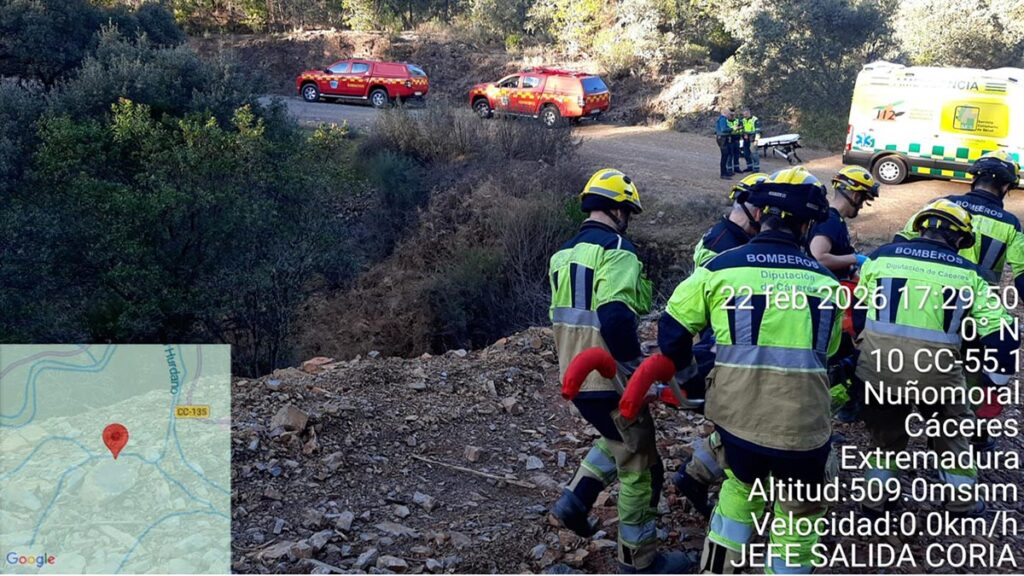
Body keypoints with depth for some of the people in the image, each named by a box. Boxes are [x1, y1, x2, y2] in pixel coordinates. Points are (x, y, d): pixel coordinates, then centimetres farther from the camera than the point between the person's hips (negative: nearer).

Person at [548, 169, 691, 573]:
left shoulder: (564, 253, 12)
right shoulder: (616, 249, -16)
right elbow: (616, 317, -28)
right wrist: (636, 365, -17)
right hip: (608, 379, -9)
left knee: (617, 440, 31)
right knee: (640, 468, 6)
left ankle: (576, 500, 20)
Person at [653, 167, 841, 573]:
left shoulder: (721, 268, -1)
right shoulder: (826, 281, 5)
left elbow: (672, 328, 4)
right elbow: (828, 352, 16)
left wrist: (680, 367, 23)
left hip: (738, 413, 1)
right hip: (803, 421, -1)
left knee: (741, 487, 29)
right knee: (799, 516, 20)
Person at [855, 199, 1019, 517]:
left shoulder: (881, 255, 7)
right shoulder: (968, 272, 5)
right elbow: (999, 333, 2)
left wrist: (863, 352, 31)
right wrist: (998, 374, 15)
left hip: (878, 365, 1)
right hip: (936, 372, -1)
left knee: (884, 433, 23)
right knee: (952, 431, 25)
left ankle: (875, 500, 31)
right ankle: (961, 500, 35)